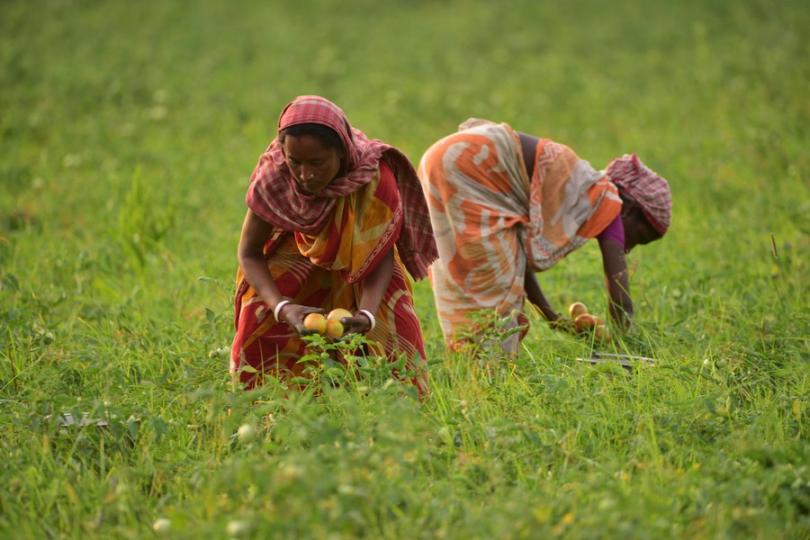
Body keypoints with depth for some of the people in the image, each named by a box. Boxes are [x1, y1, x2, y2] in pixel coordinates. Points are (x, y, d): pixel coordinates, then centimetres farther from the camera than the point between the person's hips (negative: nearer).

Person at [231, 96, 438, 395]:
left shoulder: (375, 178, -36)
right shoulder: (272, 177, -33)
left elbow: (382, 256, -25)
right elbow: (249, 253, -20)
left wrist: (368, 313, -45)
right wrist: (282, 306, -38)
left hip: (357, 259, 0)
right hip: (295, 254, 1)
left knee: (391, 329, -18)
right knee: (260, 324, -17)